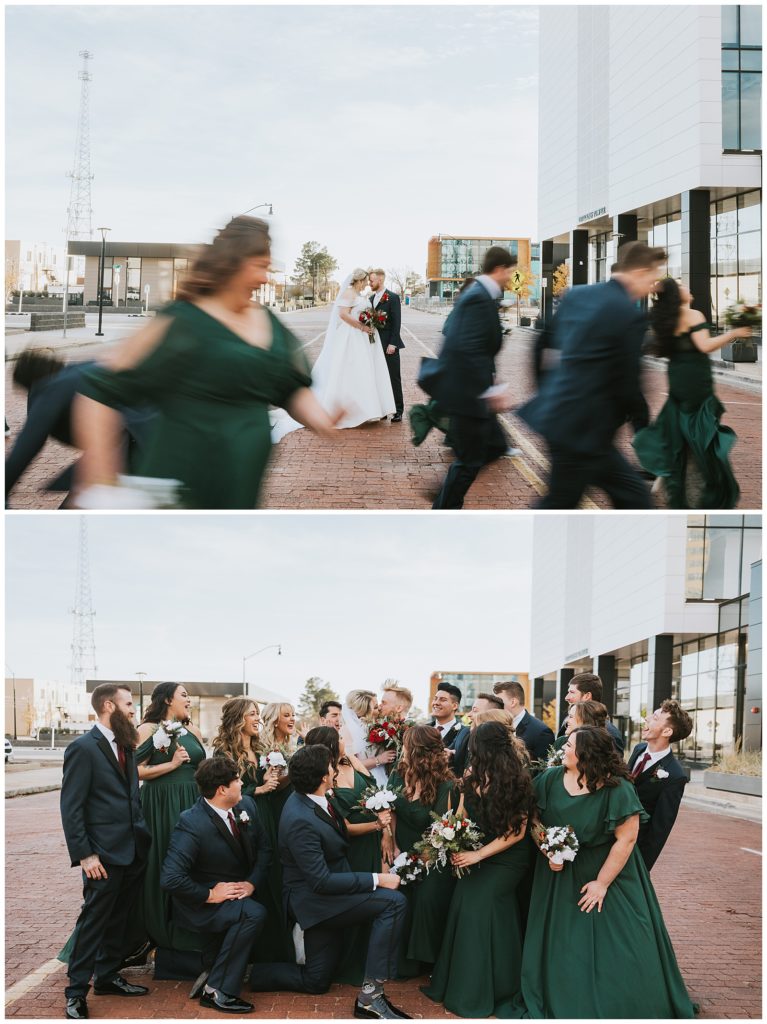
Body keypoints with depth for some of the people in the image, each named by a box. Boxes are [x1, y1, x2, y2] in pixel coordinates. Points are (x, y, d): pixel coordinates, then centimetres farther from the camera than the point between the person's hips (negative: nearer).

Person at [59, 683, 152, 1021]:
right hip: (105, 854, -7)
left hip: (134, 851, 8)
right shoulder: (83, 748, -12)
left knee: (118, 920, 16)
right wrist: (84, 854, -18)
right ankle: (76, 993, 3)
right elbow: (71, 806, -14)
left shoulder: (125, 746, 13)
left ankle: (107, 977, 28)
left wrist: (144, 836, 10)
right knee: (93, 920, -3)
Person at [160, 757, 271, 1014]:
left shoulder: (246, 805, -1)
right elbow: (170, 879, -27)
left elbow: (264, 848, 7)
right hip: (200, 905, -7)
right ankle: (217, 991, -18)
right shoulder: (192, 824, -23)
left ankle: (211, 972, -4)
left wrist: (252, 883, -10)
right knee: (254, 914, -30)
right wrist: (209, 895, -23)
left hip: (239, 892, 7)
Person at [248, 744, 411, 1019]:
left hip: (324, 893, 10)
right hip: (313, 900, -10)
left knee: (316, 981, 18)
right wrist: (376, 880, -25)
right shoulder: (300, 821, -28)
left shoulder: (305, 797, -2)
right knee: (393, 902, -24)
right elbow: (321, 881, -27)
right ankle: (371, 995, -21)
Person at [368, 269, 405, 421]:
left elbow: (396, 322, -11)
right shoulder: (371, 298, 13)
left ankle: (398, 411, 2)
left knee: (394, 378, -2)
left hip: (389, 345, -6)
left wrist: (392, 344, -16)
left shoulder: (392, 298, -8)